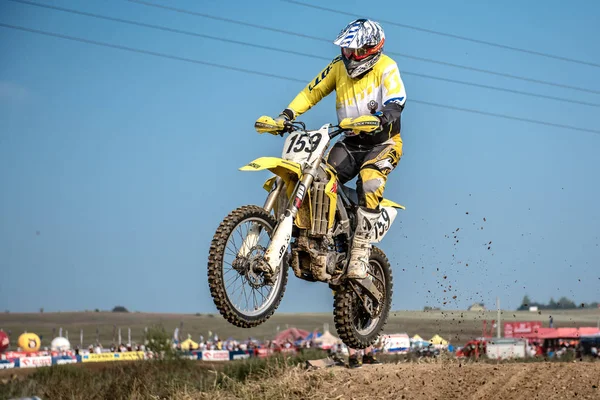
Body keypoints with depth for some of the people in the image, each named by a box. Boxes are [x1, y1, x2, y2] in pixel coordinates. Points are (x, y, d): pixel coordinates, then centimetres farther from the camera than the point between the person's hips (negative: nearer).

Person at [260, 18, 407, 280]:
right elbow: (311, 92, 5)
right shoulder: (339, 67, 3)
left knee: (370, 182, -32)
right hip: (351, 143, 5)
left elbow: (395, 105, -26)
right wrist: (285, 116, -10)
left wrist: (376, 121, -47)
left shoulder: (385, 68, -12)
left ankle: (360, 251, -29)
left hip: (383, 142, -5)